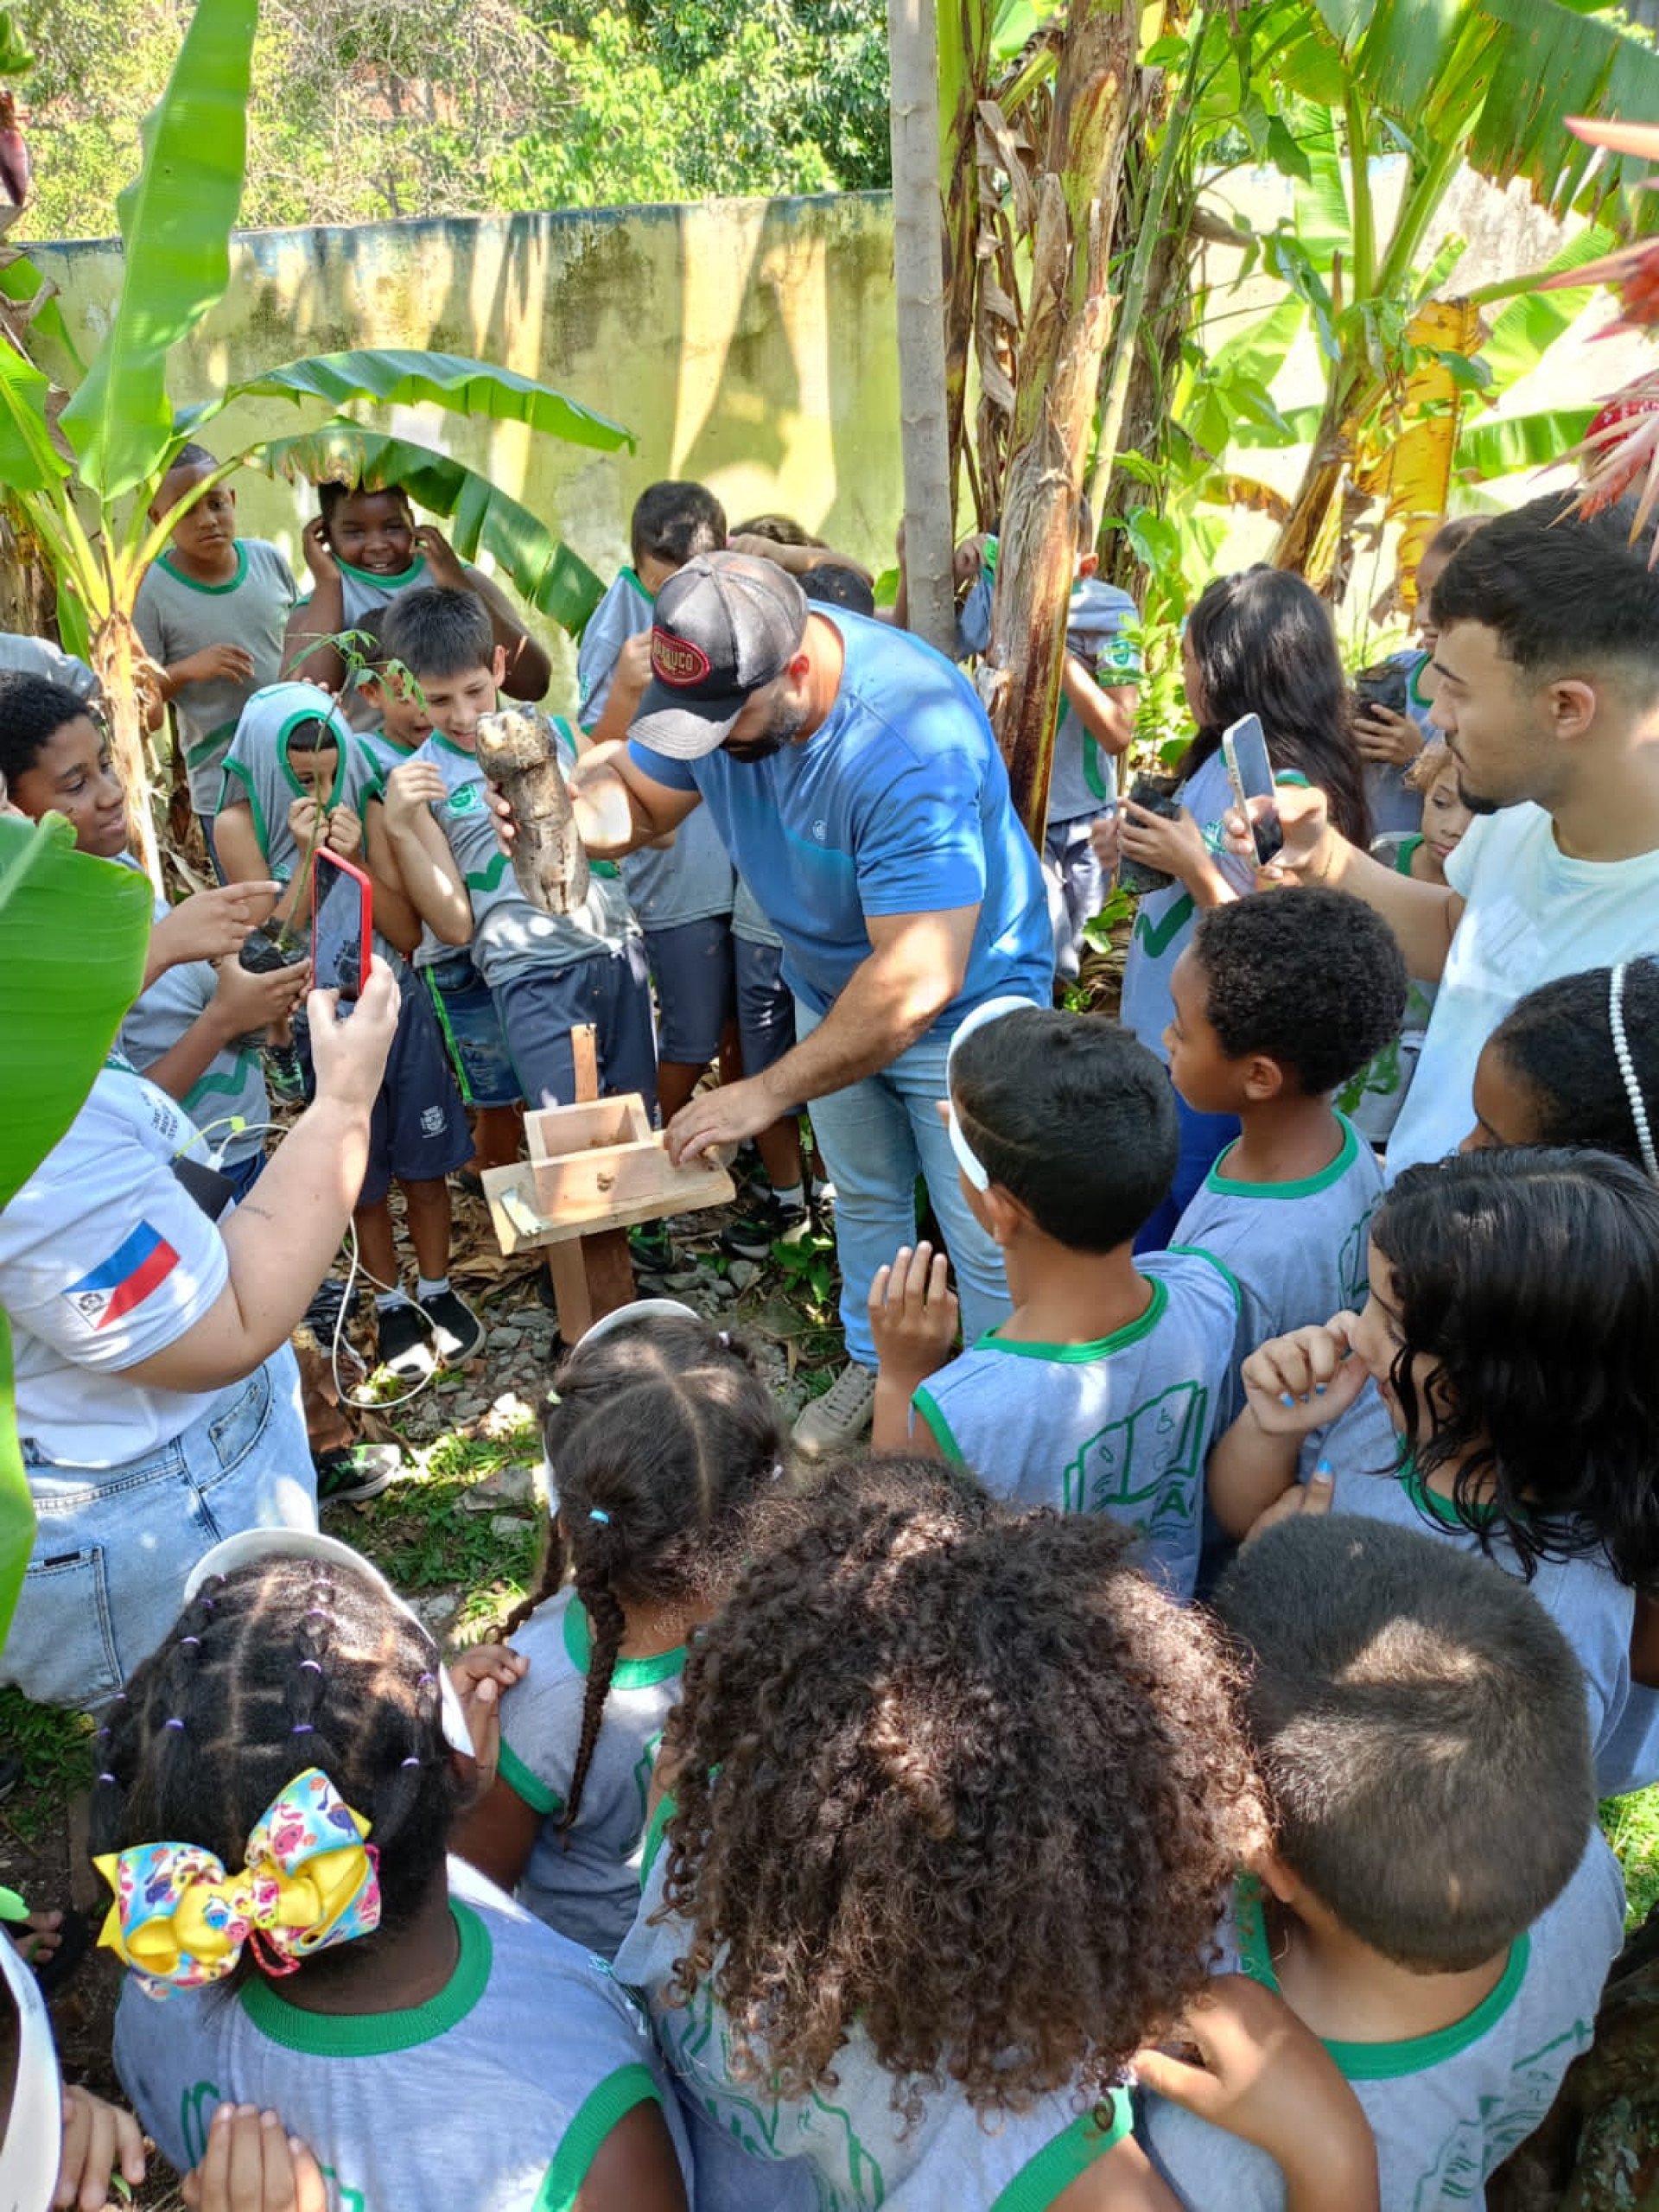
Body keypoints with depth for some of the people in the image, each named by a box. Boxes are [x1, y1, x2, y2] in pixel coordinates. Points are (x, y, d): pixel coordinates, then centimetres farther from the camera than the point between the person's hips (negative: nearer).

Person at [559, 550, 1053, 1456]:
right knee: (863, 1196, 25)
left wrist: (768, 1091, -38)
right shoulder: (714, 678, -20)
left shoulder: (912, 742, -41)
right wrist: (567, 814, -30)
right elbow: (639, 795, -6)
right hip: (830, 987, 7)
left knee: (986, 1242, 2)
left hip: (961, 1002, -7)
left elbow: (918, 980, -42)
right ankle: (876, 1367, 47)